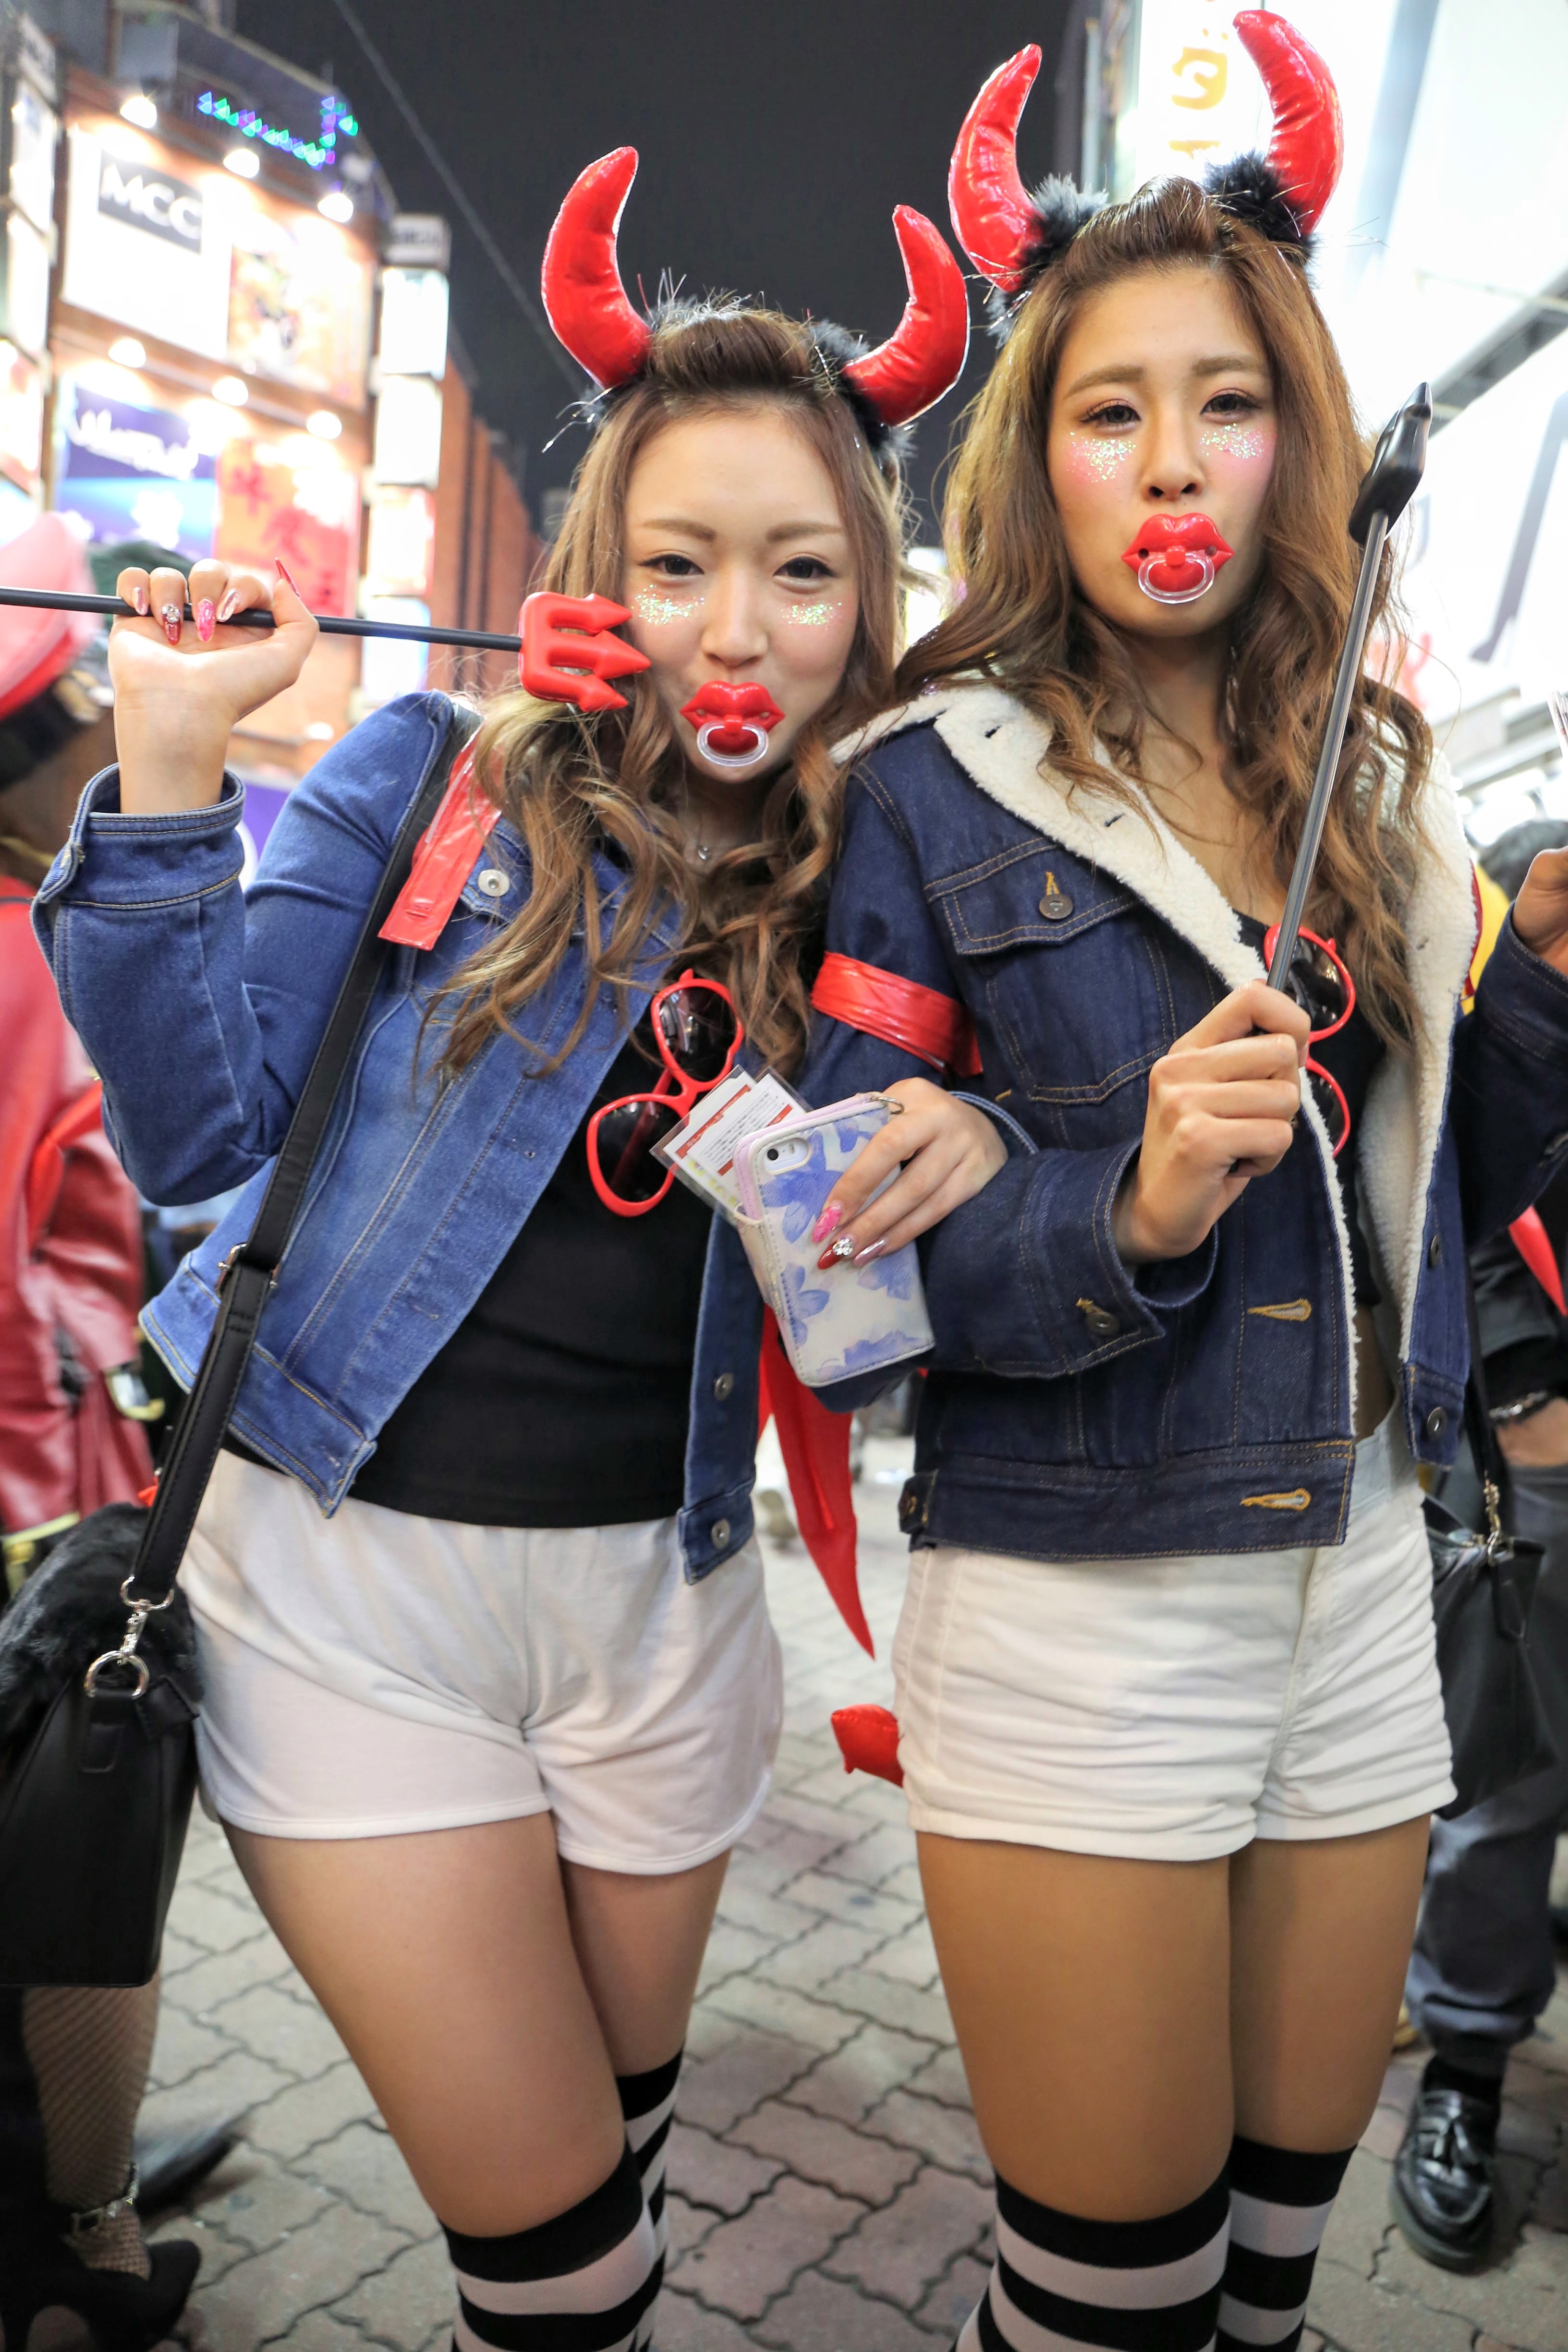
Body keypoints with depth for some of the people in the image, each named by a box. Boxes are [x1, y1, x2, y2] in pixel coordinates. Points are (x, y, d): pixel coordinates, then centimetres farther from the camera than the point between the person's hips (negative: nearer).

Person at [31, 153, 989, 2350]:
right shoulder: (437, 773, -5)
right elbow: (203, 1133, -9)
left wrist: (960, 1164, -18)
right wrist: (170, 768, -18)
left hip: (663, 1586, 3)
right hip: (354, 1566, -2)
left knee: (620, 2141, 22)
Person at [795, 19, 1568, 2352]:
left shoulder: (1374, 778, 7)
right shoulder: (939, 787, -7)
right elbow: (857, 1240, -11)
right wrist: (1126, 1213, -26)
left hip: (1360, 1589, 5)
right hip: (1077, 1613, -4)